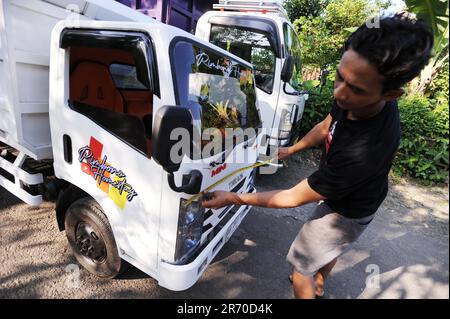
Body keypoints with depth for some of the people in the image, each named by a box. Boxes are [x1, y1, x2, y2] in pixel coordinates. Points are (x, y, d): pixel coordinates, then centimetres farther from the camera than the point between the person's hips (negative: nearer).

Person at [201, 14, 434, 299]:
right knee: (328, 248, 32)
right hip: (339, 194, 8)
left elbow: (295, 197, -35)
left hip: (347, 213, -8)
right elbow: (326, 126, 1)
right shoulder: (352, 101, -23)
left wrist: (236, 198, -28)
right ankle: (318, 286, 62)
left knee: (300, 265, 9)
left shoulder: (365, 150, -45)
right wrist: (292, 150, 11)